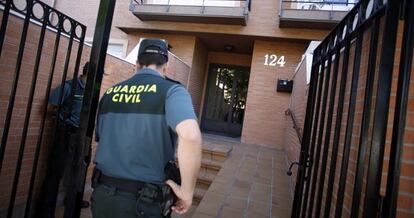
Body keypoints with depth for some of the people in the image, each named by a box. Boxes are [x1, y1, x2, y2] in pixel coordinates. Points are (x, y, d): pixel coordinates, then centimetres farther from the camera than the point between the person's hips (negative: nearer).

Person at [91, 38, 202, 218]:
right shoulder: (171, 90, -11)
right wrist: (187, 191, -18)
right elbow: (191, 136, -30)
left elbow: (100, 140, 13)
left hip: (102, 194, 5)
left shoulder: (110, 93, 5)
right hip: (143, 202, -5)